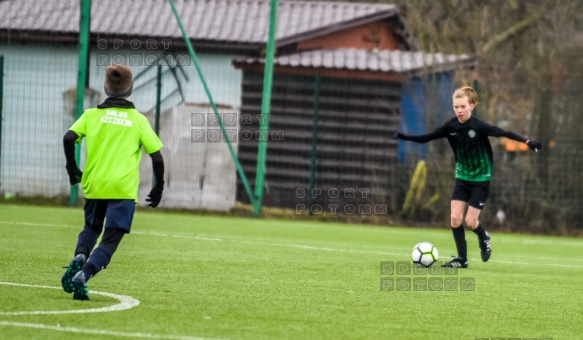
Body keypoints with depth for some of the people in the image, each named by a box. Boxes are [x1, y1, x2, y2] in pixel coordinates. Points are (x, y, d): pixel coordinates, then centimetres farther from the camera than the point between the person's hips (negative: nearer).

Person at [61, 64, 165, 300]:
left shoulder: (92, 114, 5)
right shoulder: (138, 120, 3)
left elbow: (69, 138, -9)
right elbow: (156, 157, 2)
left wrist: (72, 168, 5)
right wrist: (158, 188, 14)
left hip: (94, 185, 2)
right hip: (123, 189, -2)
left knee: (91, 228, 26)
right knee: (110, 241, 0)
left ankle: (80, 256, -6)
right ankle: (83, 275, -25)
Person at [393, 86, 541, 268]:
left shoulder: (478, 126, -20)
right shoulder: (451, 126, -7)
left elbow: (503, 133, -27)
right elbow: (426, 138, -1)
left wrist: (527, 142, -39)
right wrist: (404, 137, -12)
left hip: (481, 179, -4)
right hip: (462, 177, 4)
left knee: (470, 221, -6)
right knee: (455, 218, -5)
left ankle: (484, 238, 27)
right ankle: (461, 259, 7)